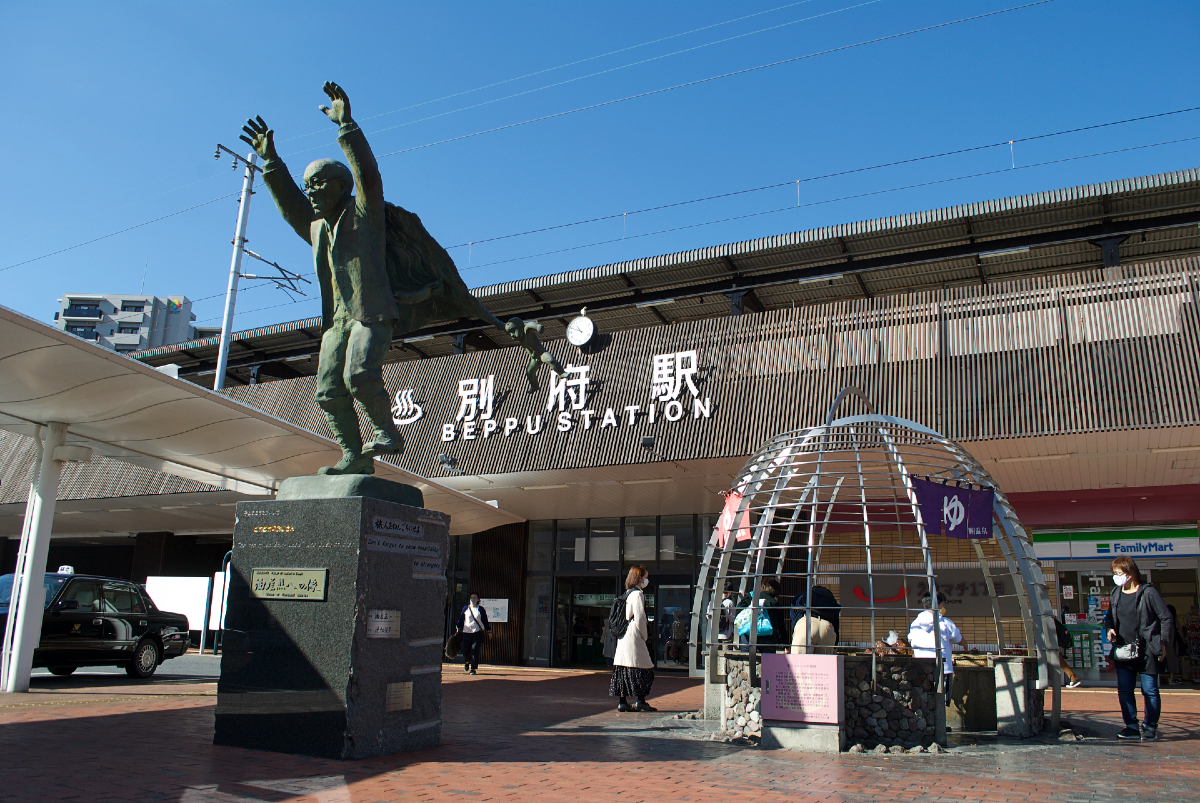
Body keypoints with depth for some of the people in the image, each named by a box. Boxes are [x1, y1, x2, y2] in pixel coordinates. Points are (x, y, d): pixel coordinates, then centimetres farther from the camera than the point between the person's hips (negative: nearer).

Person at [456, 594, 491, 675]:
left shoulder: (481, 609, 4)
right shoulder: (465, 608, 6)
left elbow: (485, 620, 9)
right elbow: (461, 619, 11)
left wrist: (488, 630, 8)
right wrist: (459, 629, 5)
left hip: (478, 632, -1)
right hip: (466, 632, 1)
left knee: (475, 650, -9)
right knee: (465, 650, 3)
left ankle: (473, 669, -1)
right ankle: (467, 662, 37)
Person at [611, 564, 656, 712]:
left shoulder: (628, 593, 15)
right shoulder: (638, 594, -13)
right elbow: (639, 619, -16)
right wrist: (644, 636, -5)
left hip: (623, 637, 9)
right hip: (634, 637, -9)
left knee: (623, 670, 8)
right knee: (642, 668, -2)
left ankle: (622, 702, 9)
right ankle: (640, 701, 0)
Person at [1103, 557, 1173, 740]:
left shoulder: (1148, 593, -9)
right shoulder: (1116, 594, 8)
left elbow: (1167, 618, -7)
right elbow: (1109, 616, 21)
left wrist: (1163, 643, -9)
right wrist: (1109, 629, 0)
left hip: (1147, 651, -6)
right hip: (1123, 651, 6)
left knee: (1149, 691, 3)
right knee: (1124, 690, 5)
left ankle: (1150, 728, 14)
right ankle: (1131, 726, 14)